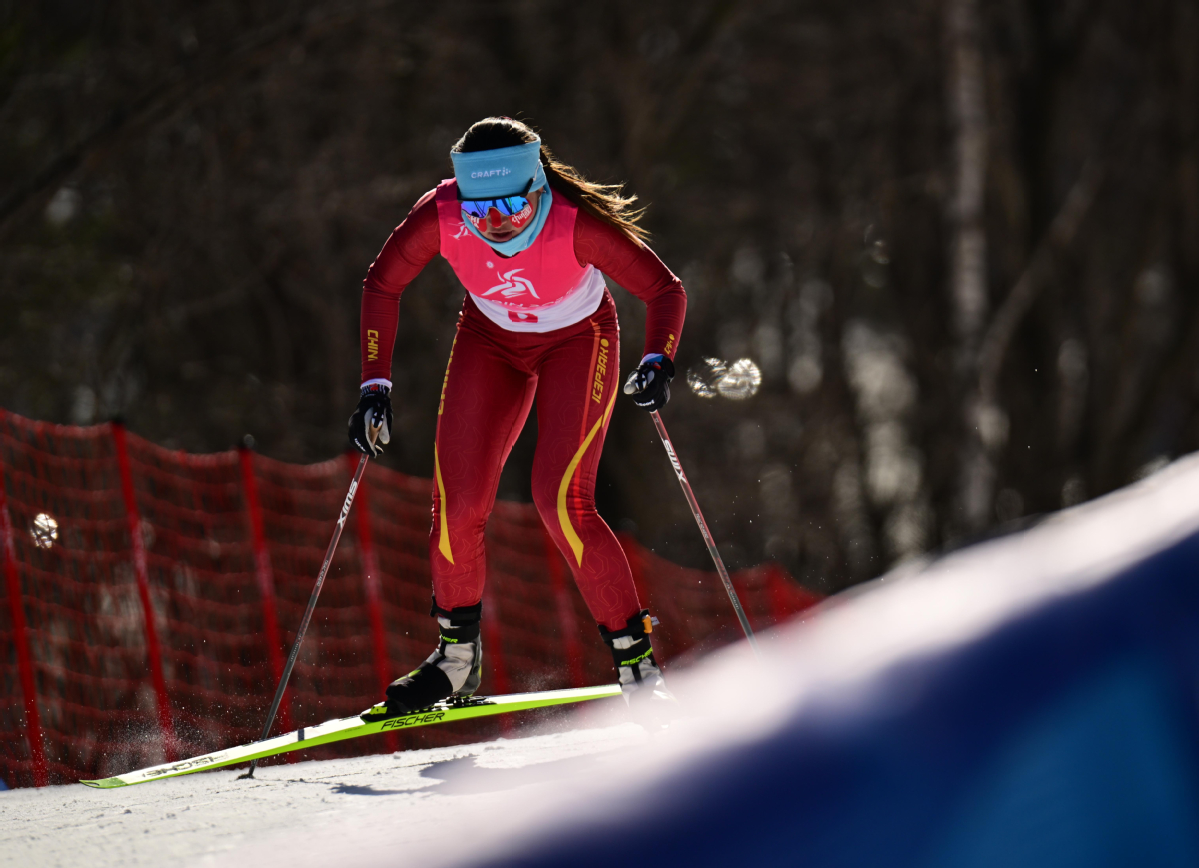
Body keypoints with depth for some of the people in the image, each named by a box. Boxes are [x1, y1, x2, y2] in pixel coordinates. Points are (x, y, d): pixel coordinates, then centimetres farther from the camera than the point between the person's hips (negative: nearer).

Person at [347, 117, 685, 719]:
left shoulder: (575, 223, -36)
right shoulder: (441, 216, -29)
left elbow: (664, 290, -26)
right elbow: (382, 285, -11)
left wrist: (658, 362, -43)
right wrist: (376, 387, -16)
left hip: (577, 340, -3)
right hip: (491, 340, 3)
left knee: (562, 501, -19)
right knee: (456, 507, -5)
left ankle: (636, 662, -8)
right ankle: (457, 654, 19)